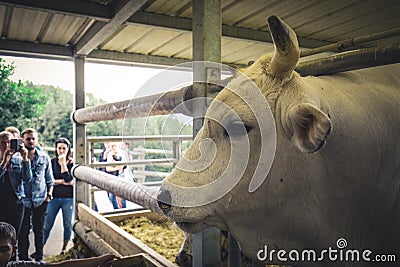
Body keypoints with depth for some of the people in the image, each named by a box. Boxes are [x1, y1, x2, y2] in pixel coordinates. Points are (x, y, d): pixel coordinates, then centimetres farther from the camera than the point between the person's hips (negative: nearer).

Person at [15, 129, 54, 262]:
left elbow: (49, 179, 10)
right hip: (23, 199, -1)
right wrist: (25, 159, -22)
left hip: (40, 200, 1)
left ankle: (39, 257, 21)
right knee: (23, 230, 6)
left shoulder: (44, 157, 4)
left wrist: (49, 194, 2)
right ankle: (23, 258, 19)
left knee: (39, 229, 10)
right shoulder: (17, 157, -2)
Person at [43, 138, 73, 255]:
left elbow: (68, 179, -15)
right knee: (47, 225, 4)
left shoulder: (72, 162, -3)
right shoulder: (52, 162, 2)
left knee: (67, 225, 8)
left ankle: (64, 249, 22)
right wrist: (63, 182, -12)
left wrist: (63, 162, -13)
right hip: (54, 197, 1)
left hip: (68, 198, -1)